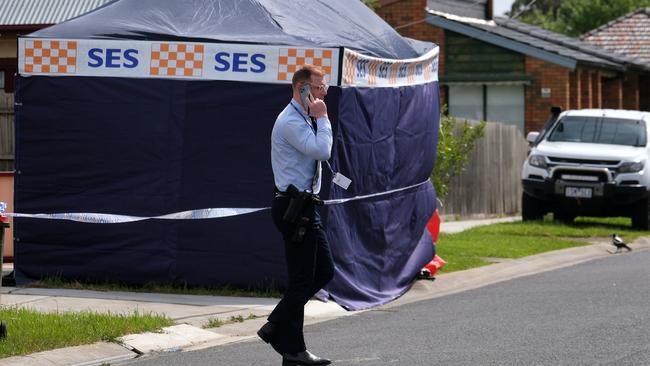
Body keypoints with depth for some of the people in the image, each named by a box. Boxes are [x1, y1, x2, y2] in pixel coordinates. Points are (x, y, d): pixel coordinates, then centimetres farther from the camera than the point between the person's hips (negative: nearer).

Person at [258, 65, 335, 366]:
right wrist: (321, 117, -17)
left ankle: (276, 327, 18)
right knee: (301, 279, -4)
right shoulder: (290, 122, -16)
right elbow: (322, 151, -27)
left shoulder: (304, 119, 16)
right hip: (294, 207, -10)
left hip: (305, 207, 10)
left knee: (323, 272, 14)